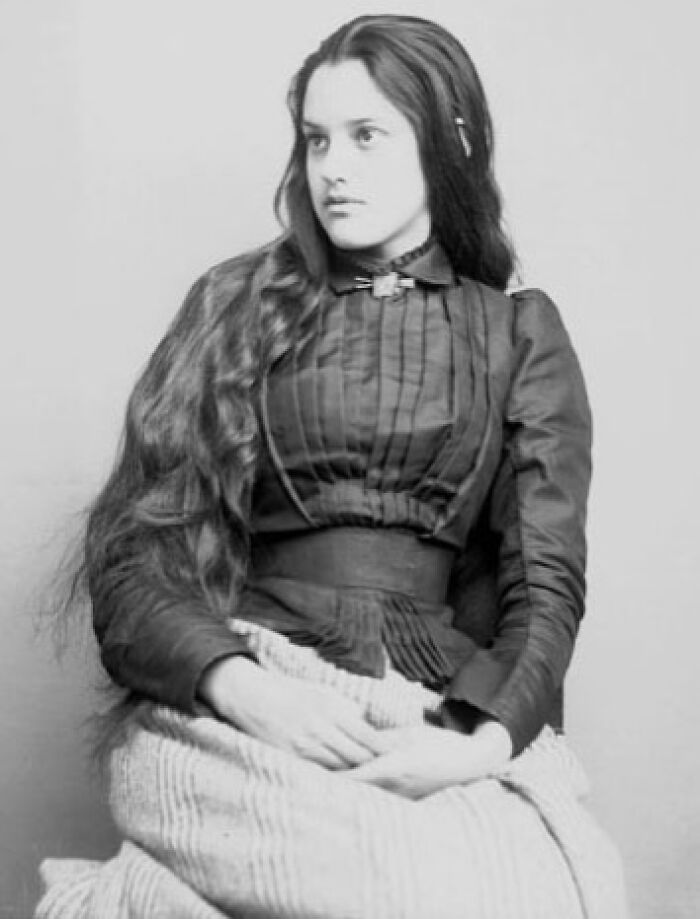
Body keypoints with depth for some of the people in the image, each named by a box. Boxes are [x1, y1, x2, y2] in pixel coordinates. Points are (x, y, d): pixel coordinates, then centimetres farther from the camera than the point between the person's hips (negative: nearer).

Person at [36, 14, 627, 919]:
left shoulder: (520, 335, 15)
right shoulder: (237, 307, 14)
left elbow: (547, 581, 5)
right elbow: (132, 556, 6)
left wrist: (486, 739, -15)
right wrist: (248, 689, -15)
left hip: (440, 711, 2)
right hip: (231, 706, -2)